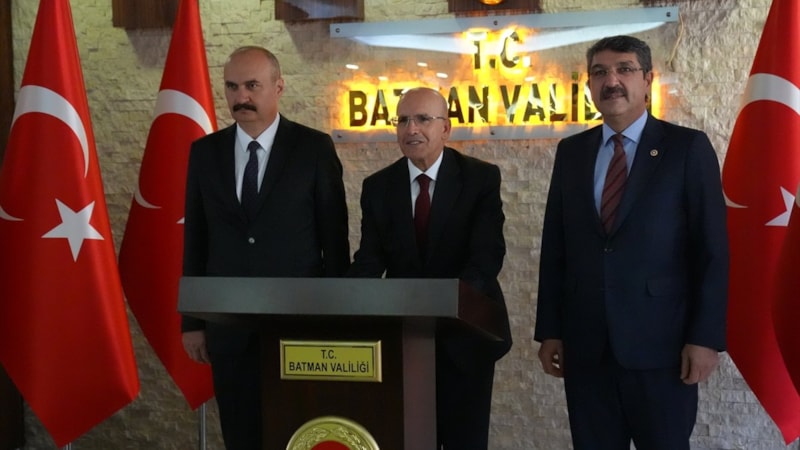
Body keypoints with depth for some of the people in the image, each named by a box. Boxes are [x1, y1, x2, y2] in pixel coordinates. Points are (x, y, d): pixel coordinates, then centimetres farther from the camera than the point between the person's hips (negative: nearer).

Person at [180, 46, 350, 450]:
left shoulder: (314, 147, -3)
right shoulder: (205, 152, 6)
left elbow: (334, 239, -2)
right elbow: (194, 240, 7)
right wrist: (191, 319, 5)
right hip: (228, 323, 3)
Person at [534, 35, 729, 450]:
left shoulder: (688, 147, -1)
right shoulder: (571, 152, 9)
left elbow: (712, 250, -4)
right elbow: (555, 248, 8)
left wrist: (706, 336, -10)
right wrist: (550, 329, 5)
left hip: (659, 342, -3)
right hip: (585, 344, 3)